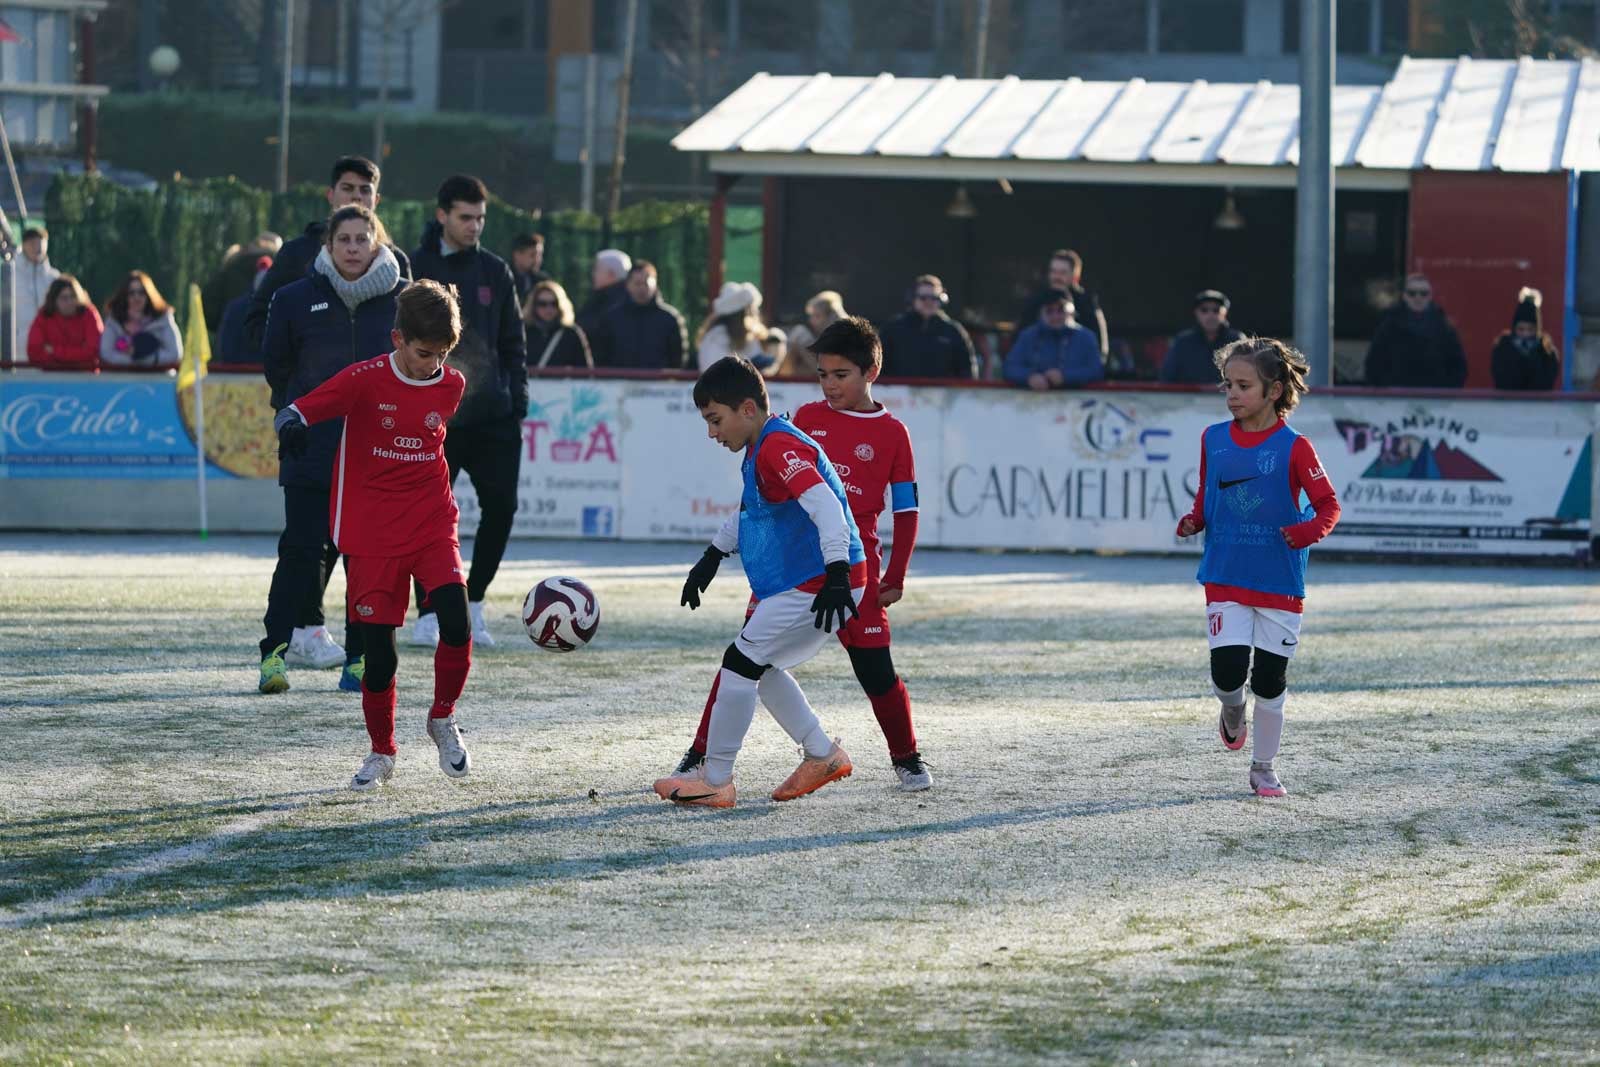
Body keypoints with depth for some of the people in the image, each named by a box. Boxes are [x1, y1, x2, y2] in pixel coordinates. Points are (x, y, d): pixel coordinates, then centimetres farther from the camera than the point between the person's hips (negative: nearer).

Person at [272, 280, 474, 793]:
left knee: (456, 623, -20)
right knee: (379, 653, -3)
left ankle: (443, 718, 6)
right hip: (373, 534, -2)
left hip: (432, 525, 2)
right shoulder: (365, 380, -9)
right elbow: (296, 410, -16)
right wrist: (292, 426, -38)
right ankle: (381, 753, 18)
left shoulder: (452, 385, 2)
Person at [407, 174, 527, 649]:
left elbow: (513, 341, 15)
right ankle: (428, 615, 7)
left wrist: (518, 397, 4)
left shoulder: (494, 271, 11)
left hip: (492, 415, 4)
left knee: (501, 505, -2)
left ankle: (473, 602, 14)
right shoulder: (413, 269, -1)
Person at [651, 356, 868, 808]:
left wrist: (836, 576, -37)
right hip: (803, 583, 11)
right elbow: (749, 510, 35)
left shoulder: (779, 447, -17)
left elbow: (825, 504, -30)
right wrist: (712, 557, 39)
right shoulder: (762, 449, 16)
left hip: (815, 583, -11)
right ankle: (822, 755, 22)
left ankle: (715, 779, -4)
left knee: (742, 662, -8)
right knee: (760, 667, 19)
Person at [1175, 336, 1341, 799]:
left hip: (1279, 582, -2)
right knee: (1228, 670, -13)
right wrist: (1193, 521, -5)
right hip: (1225, 577, 2)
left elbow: (1328, 504, -6)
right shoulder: (1213, 440, 3)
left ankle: (1264, 767, 21)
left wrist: (1311, 530, -27)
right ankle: (1232, 711, 23)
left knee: (1270, 680, 4)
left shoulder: (1293, 447, -8)